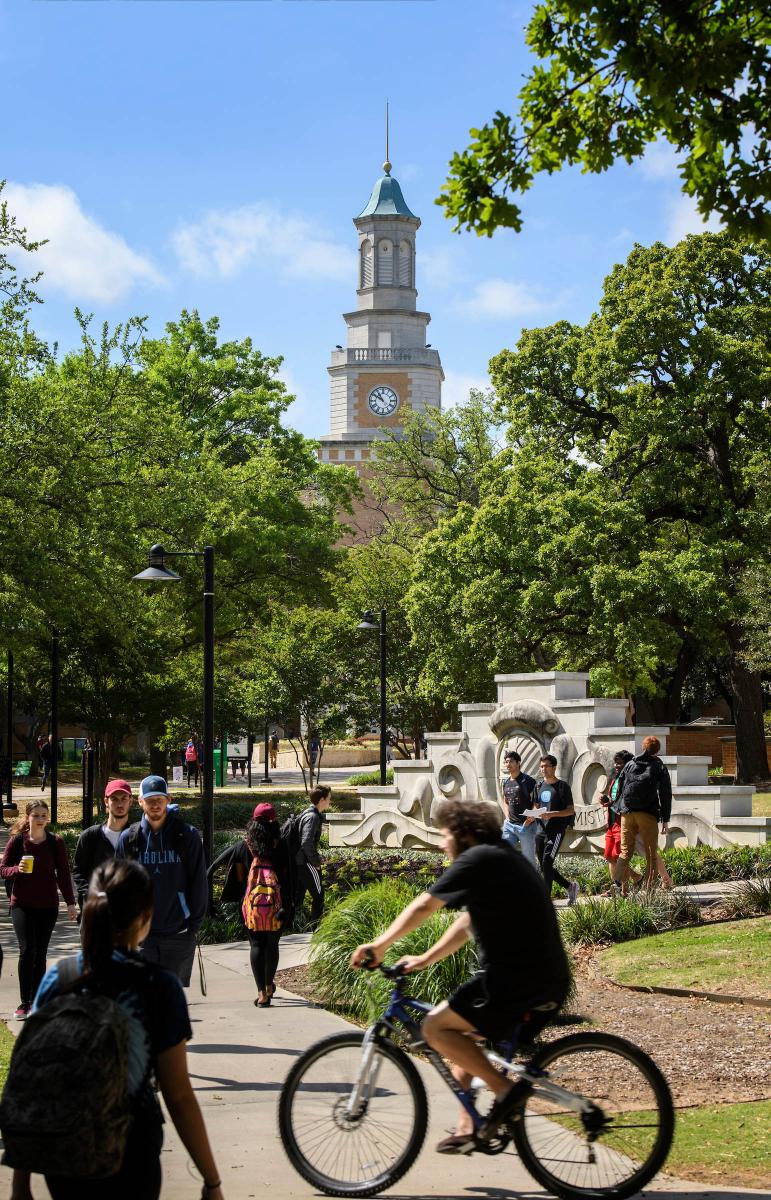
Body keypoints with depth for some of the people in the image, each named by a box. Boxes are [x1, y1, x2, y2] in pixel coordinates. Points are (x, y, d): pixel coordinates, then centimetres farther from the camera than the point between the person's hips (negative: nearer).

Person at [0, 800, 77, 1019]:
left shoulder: (56, 842, 1)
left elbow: (63, 874, 4)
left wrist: (70, 902, 1)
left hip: (48, 906, 1)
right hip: (22, 904, -1)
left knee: (40, 953, 4)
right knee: (27, 949, -14)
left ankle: (36, 1003, 13)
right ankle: (24, 1003, -9)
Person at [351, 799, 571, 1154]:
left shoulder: (479, 859, -9)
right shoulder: (502, 859, 21)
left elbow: (424, 906, -12)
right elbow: (468, 923, 26)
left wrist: (378, 945, -5)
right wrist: (424, 959, 23)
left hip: (516, 978, -10)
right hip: (549, 981, 10)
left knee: (436, 1027, -7)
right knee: (461, 1031, 22)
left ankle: (505, 1090, -7)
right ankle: (467, 1128, 22)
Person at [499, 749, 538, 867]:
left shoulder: (528, 781, -8)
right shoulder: (506, 782, 12)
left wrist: (530, 818, -19)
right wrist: (507, 816, 11)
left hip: (526, 826, -6)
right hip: (509, 825, 6)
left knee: (529, 859, 1)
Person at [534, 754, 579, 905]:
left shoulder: (562, 786, -4)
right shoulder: (539, 786, 14)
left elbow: (571, 810, -7)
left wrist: (552, 814, -21)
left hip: (557, 829, -7)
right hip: (542, 829, 7)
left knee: (547, 862, -16)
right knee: (544, 866, 9)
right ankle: (570, 886, 28)